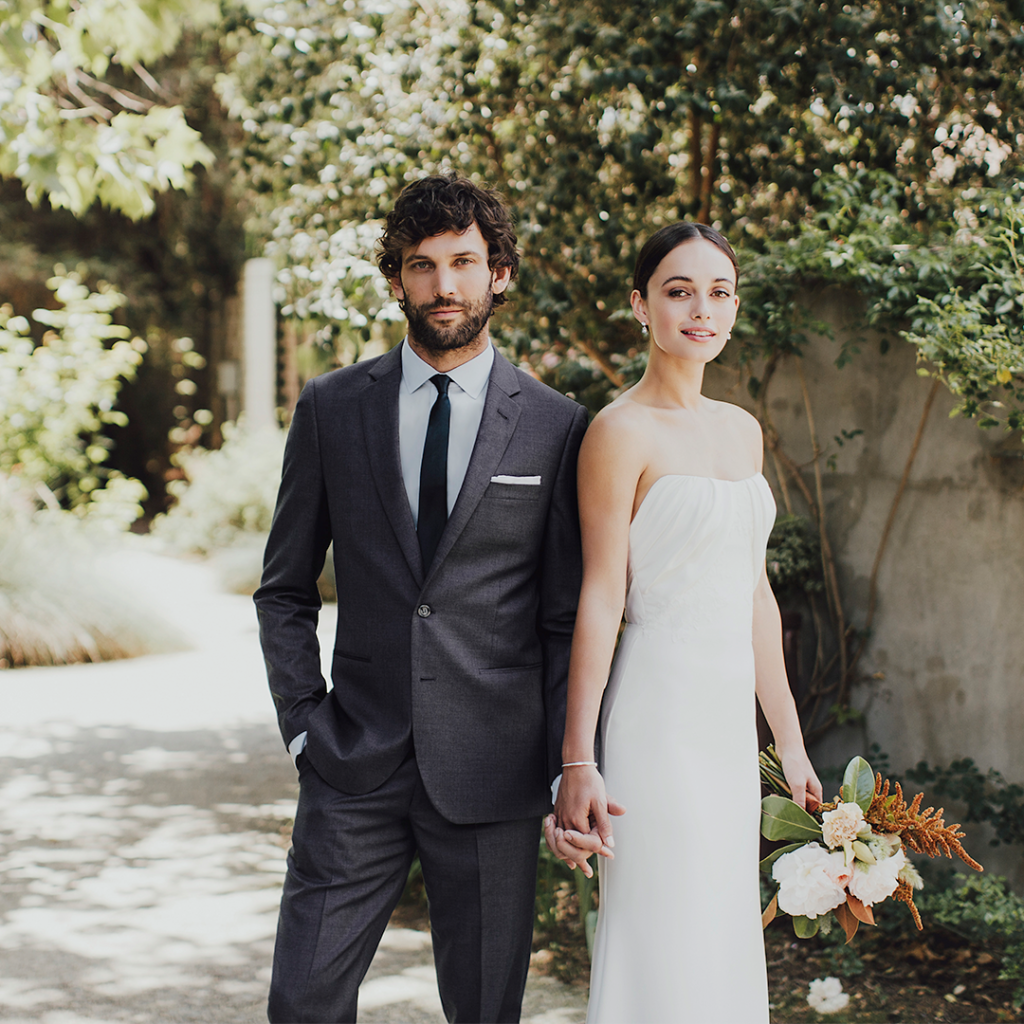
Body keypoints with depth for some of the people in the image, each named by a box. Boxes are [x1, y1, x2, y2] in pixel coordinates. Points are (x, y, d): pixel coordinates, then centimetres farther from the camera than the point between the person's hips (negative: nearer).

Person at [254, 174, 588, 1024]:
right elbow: (286, 589, 10)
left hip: (491, 774, -1)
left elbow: (568, 618, 2)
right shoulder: (332, 408, 5)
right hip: (355, 765, 1)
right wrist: (305, 722, 0)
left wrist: (566, 775, -1)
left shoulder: (556, 427, 1)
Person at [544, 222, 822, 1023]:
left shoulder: (743, 430, 13)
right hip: (658, 719, -7)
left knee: (726, 949, 12)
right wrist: (578, 762, -15)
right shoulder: (621, 431, -9)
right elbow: (600, 598, -12)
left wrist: (791, 744, 16)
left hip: (730, 724, 7)